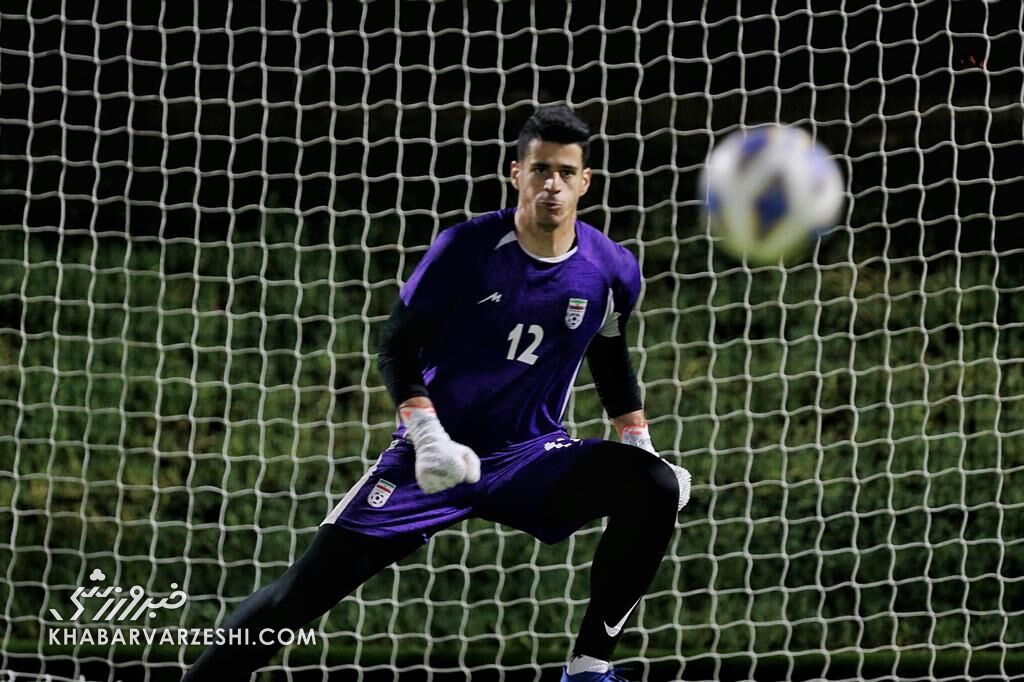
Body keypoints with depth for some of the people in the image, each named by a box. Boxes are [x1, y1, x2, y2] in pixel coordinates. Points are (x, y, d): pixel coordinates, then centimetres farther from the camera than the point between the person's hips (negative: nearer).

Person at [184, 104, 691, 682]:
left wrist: (643, 447, 12)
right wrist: (427, 436, -21)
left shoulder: (612, 270, -2)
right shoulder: (467, 249, -12)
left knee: (655, 488, -24)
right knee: (311, 585, -14)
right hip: (439, 455, -2)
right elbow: (399, 346, -8)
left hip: (532, 458, 2)